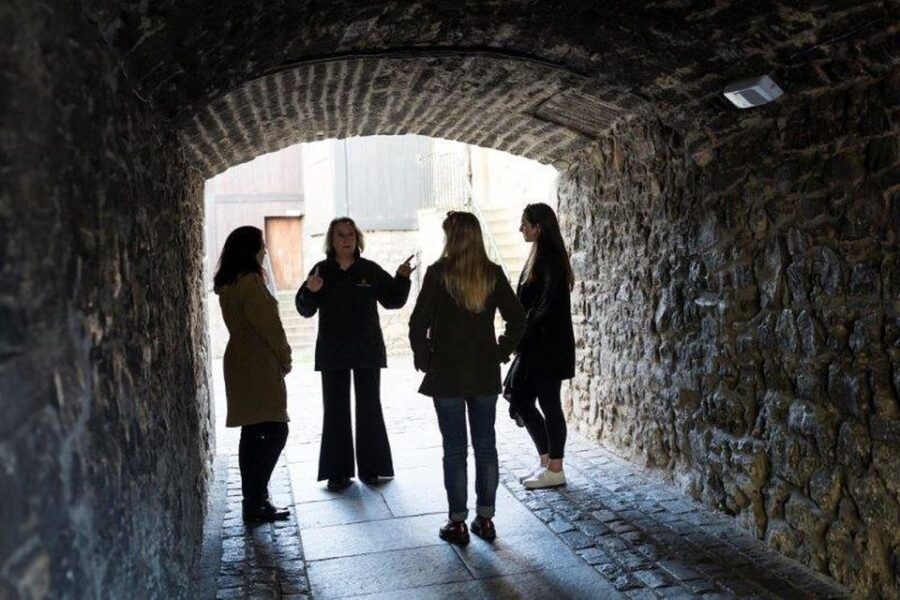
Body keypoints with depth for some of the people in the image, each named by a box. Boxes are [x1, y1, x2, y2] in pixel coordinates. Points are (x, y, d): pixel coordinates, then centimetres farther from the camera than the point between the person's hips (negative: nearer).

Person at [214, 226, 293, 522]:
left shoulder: (228, 284, 12)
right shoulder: (250, 281, -17)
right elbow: (268, 325, -15)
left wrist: (279, 357, 15)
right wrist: (285, 357, -1)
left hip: (241, 363, 10)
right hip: (259, 366, -10)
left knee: (252, 432, 12)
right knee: (275, 431, -7)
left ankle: (252, 498, 18)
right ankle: (255, 501, -6)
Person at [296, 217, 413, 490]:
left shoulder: (370, 270, 1)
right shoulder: (322, 270, 0)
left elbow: (393, 300, 6)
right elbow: (305, 310, 0)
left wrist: (402, 279, -10)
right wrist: (310, 291, -20)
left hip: (368, 351, 0)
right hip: (332, 353, 0)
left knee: (369, 409, 7)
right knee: (335, 410, 5)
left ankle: (370, 467, 19)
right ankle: (338, 472, 13)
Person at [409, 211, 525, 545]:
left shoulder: (438, 273, -11)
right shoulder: (493, 274, 0)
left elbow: (418, 323, -12)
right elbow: (517, 319, 0)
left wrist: (423, 359, 1)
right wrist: (502, 352, 10)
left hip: (447, 373, -3)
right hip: (486, 373, 3)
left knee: (454, 448, 5)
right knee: (485, 445, 12)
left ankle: (458, 523, 13)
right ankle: (485, 519, 21)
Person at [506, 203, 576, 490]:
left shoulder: (550, 260, -15)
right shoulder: (540, 255, 13)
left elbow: (547, 307, -20)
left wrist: (521, 339, -14)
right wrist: (521, 340, 11)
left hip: (548, 347, -9)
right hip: (534, 347, 10)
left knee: (549, 404, 1)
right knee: (522, 401, 13)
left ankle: (555, 470, 14)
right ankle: (546, 461, 24)